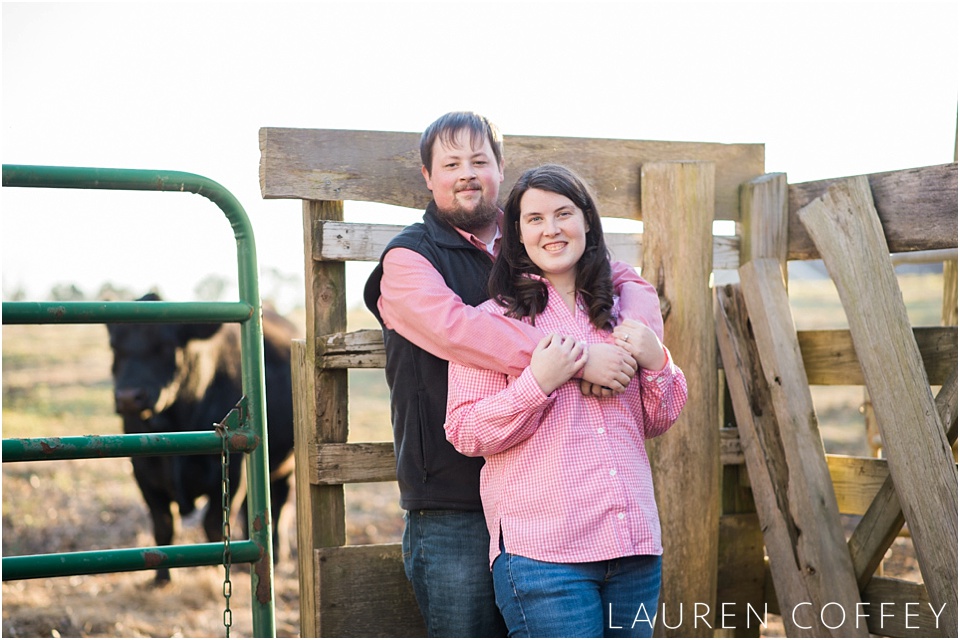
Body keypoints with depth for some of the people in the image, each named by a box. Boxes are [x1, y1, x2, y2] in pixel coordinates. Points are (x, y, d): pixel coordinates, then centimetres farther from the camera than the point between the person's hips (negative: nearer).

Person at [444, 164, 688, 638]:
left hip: (635, 547, 5)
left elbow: (657, 423, 20)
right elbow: (464, 433, -6)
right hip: (541, 552, -5)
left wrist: (656, 363, 1)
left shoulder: (619, 314, 15)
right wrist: (538, 383, -18)